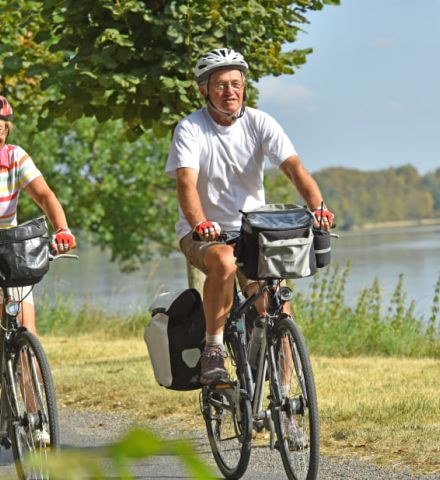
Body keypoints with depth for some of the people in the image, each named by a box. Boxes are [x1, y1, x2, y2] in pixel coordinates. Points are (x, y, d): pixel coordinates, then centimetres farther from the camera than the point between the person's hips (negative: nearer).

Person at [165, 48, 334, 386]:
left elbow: (293, 167, -17)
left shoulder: (260, 123, -4)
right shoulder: (190, 129, -10)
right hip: (203, 234, -3)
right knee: (224, 262, -37)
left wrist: (318, 206, -36)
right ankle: (214, 349, -22)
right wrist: (200, 223, -44)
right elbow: (186, 183, -24)